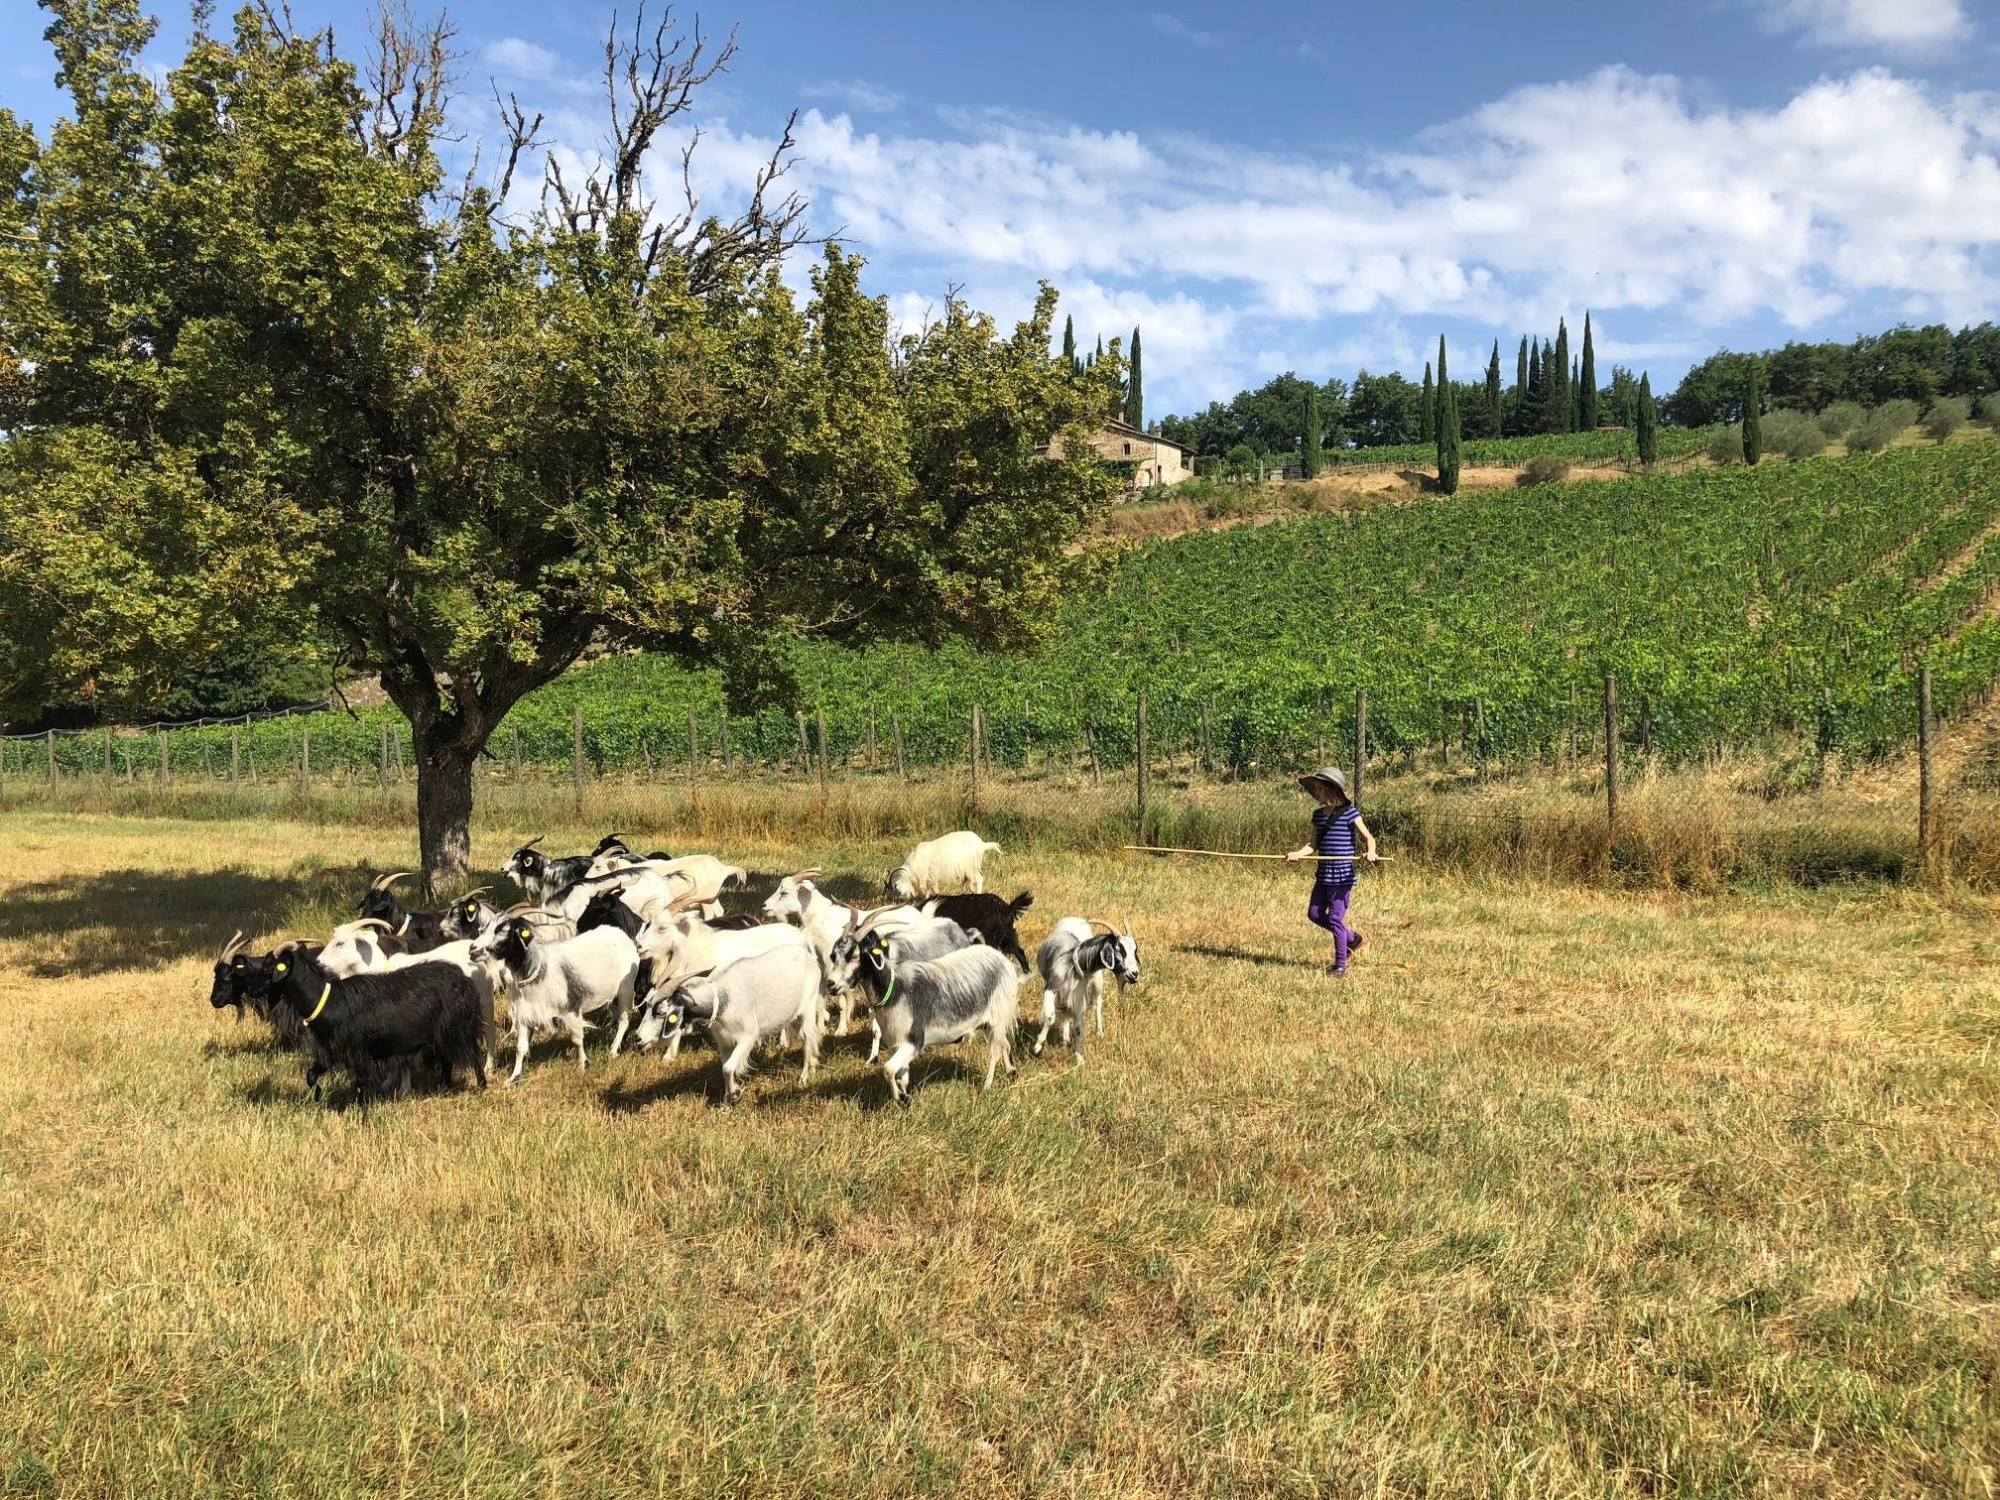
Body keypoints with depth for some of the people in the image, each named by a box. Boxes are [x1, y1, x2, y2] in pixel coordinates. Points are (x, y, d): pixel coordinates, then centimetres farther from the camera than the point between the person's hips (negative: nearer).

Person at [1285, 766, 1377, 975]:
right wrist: (1298, 854, -6)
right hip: (1323, 875, 7)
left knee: (1335, 918, -4)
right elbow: (1314, 845, 12)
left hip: (1342, 876, -7)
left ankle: (1341, 963, 12)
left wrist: (1370, 852, -31)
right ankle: (1352, 938, 29)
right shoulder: (1318, 815, 10)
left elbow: (1368, 837, -9)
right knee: (1314, 914, 10)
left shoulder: (1350, 813, -9)